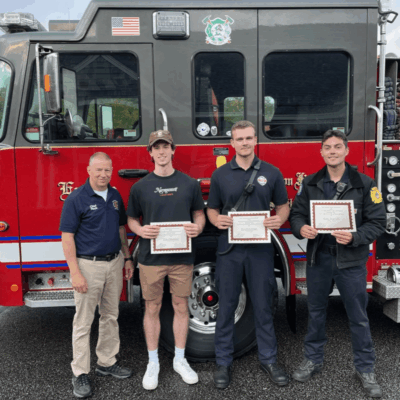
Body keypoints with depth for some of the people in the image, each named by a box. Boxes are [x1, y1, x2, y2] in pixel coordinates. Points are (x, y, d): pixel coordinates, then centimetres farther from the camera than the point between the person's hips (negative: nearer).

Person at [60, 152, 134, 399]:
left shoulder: (115, 196, 8)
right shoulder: (77, 199, -10)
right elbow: (67, 237, -12)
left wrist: (127, 258, 12)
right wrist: (75, 273, -18)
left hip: (114, 263, 6)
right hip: (89, 265, -6)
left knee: (111, 316, 15)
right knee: (84, 321, 3)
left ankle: (107, 362, 29)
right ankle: (81, 373, 15)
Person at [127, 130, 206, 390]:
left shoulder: (189, 184, 3)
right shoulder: (140, 187, 2)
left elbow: (199, 214, 8)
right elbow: (131, 219, 6)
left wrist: (197, 227, -13)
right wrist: (140, 230, -15)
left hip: (182, 257, 1)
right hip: (151, 258, 0)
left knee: (181, 306, 10)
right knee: (152, 309, 9)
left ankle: (180, 360, 28)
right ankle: (153, 363, 25)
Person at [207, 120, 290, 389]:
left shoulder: (271, 173, 4)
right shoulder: (220, 175, 5)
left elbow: (283, 205, 9)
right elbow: (212, 209, 9)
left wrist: (280, 219, -13)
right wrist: (217, 220, -13)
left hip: (261, 249, 0)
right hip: (229, 248, 0)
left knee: (264, 306, 9)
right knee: (226, 306, 8)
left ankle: (269, 359, 27)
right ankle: (224, 362, 22)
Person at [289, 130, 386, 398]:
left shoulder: (364, 184, -5)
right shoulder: (311, 183, 4)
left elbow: (377, 222, -7)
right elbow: (296, 213, 5)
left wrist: (354, 237, -24)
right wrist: (301, 228, -17)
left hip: (351, 260, -2)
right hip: (318, 257, 3)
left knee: (359, 317, 9)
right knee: (316, 312, 16)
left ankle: (366, 369, 28)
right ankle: (313, 360, 34)